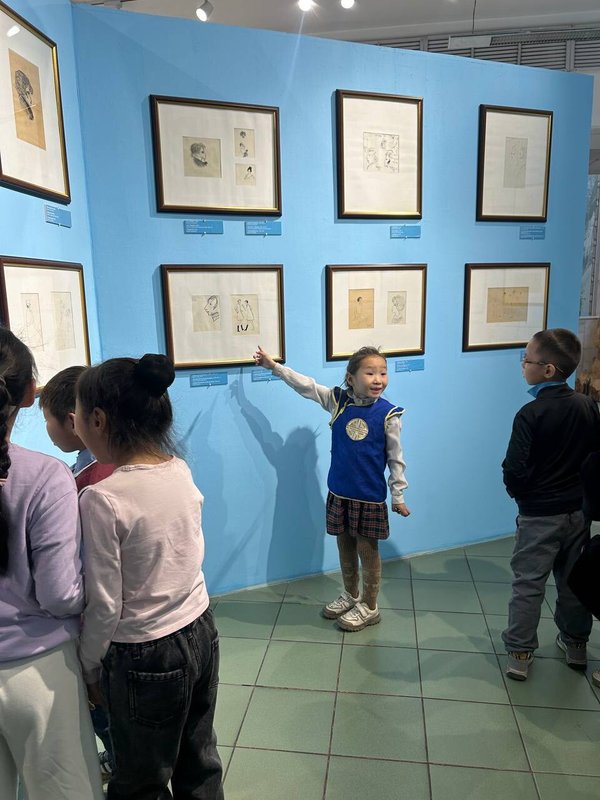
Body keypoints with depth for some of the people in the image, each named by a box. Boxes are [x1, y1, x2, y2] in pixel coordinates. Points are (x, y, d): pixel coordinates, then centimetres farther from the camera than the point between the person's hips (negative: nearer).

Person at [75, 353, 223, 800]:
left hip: (146, 659, -6)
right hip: (201, 633, 6)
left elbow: (104, 606, -18)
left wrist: (90, 668, 1)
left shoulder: (102, 500, -23)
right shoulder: (182, 472, -6)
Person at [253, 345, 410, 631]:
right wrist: (273, 366, -1)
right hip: (340, 492, 4)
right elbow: (305, 385, 0)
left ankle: (369, 608, 31)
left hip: (370, 496, -3)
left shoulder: (387, 414, -13)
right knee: (345, 548, 19)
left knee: (368, 552, 11)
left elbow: (395, 457, -6)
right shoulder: (338, 400, -6)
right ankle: (351, 595, 42)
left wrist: (398, 495, -2)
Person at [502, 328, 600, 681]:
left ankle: (520, 653, 14)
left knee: (528, 584, 6)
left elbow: (515, 469, -19)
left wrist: (519, 493, 1)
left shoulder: (531, 413, -20)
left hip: (539, 515, -5)